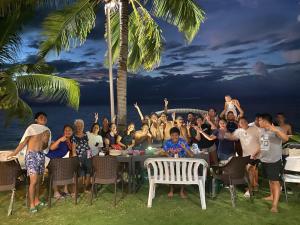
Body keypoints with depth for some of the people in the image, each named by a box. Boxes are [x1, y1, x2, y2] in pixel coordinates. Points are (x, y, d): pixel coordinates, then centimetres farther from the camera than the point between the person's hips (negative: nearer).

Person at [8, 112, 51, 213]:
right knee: (33, 181, -9)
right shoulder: (32, 127, -4)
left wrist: (45, 142, -3)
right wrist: (14, 153, -10)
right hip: (31, 155, -6)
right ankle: (32, 204, 0)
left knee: (38, 180, 11)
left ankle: (37, 200, 25)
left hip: (41, 155, 6)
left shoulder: (47, 131, 12)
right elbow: (24, 142, -6)